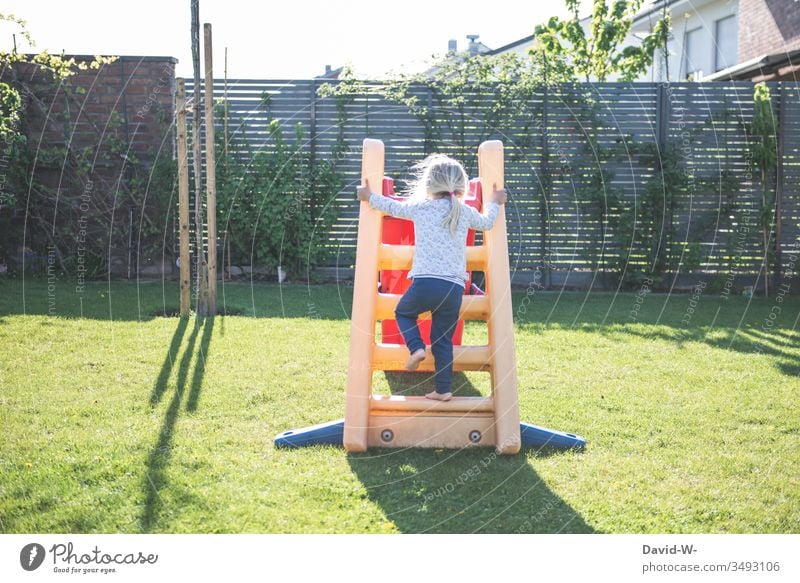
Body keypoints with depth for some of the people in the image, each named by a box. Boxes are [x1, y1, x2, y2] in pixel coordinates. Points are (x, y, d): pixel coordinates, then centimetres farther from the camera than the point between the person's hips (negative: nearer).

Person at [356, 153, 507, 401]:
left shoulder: (420, 206, 6)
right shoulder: (466, 212, 12)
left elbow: (393, 207, 21)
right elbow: (486, 223, 32)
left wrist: (369, 196, 38)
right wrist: (494, 203, 50)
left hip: (425, 281, -2)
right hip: (454, 288, 2)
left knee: (403, 312, 25)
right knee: (443, 340, 13)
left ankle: (416, 347, 0)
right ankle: (444, 389, 13)